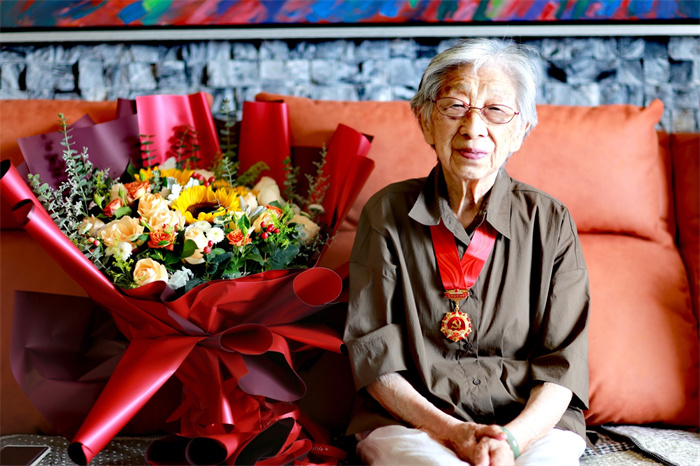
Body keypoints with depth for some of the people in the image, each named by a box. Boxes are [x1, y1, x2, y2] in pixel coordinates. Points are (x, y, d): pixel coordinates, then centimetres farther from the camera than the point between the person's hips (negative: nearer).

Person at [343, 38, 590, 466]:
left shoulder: (551, 223, 4)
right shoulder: (387, 215, 3)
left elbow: (563, 365, 1)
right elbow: (372, 354, 0)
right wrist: (450, 431, -13)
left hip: (532, 424, 1)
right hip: (410, 419, -1)